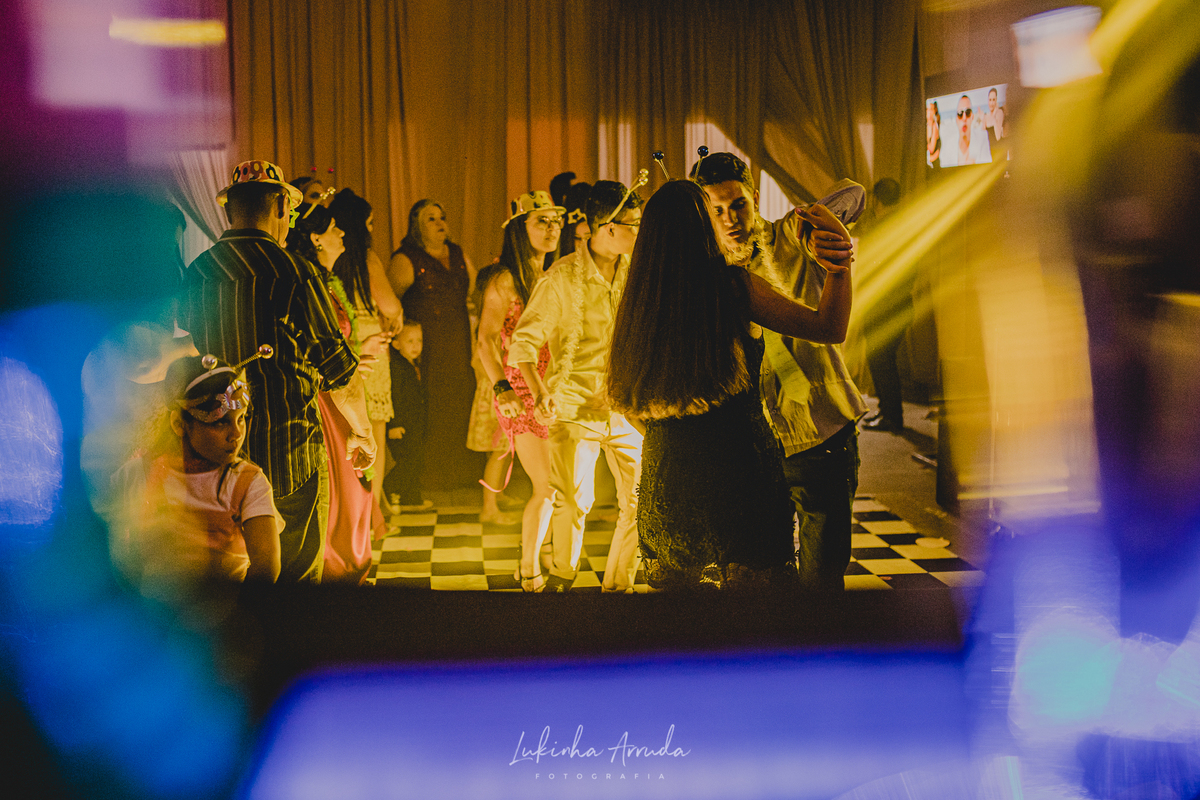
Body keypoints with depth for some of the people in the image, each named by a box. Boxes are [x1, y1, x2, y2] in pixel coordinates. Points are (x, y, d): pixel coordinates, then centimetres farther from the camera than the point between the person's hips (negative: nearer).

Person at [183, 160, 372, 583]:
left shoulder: (195, 274, 4)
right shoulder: (292, 271, -12)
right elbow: (339, 370, -7)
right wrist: (361, 432, 9)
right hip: (290, 453, -5)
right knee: (298, 578, 4)